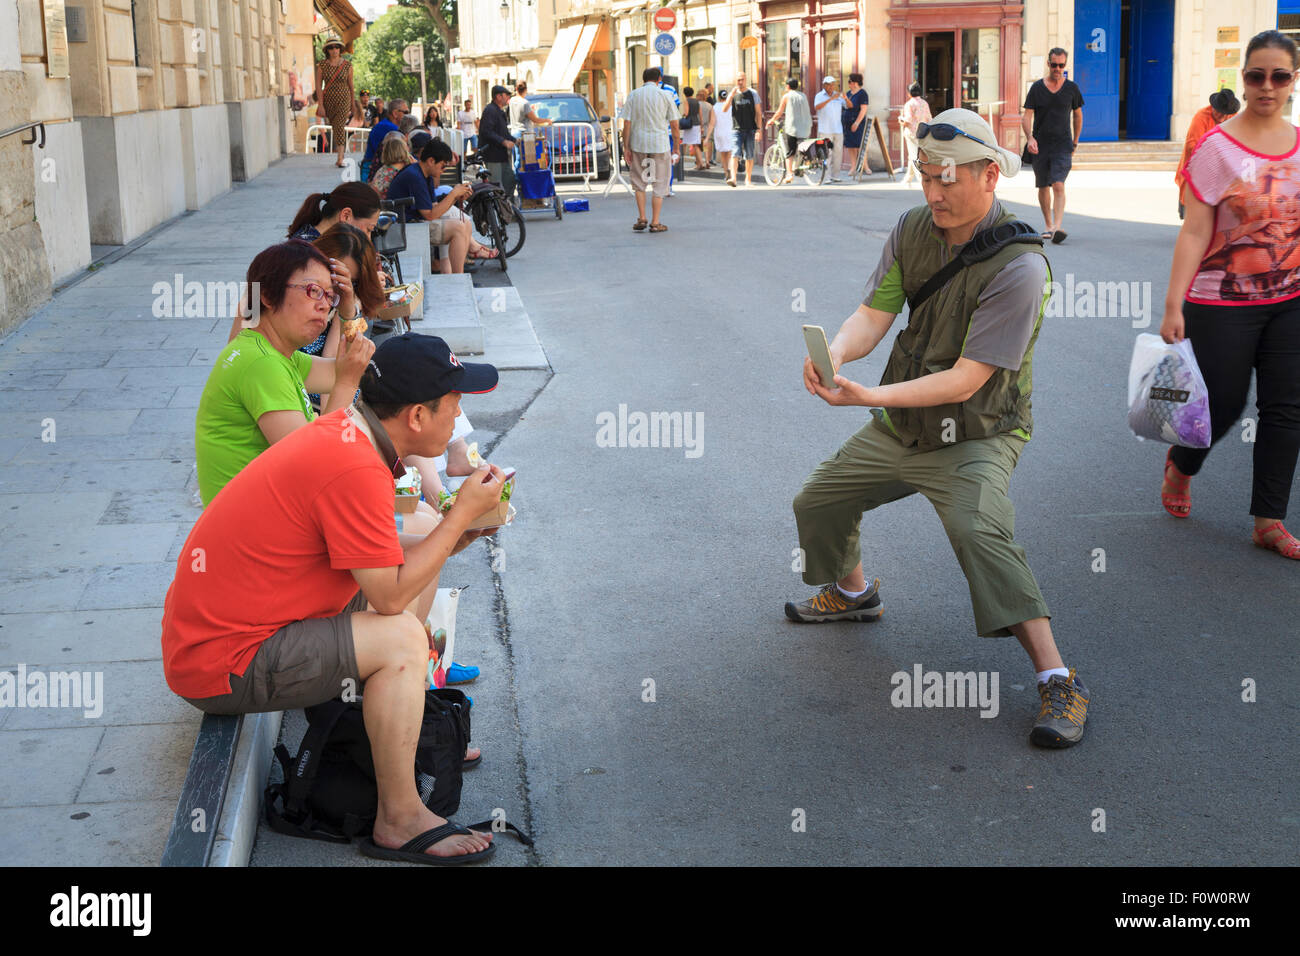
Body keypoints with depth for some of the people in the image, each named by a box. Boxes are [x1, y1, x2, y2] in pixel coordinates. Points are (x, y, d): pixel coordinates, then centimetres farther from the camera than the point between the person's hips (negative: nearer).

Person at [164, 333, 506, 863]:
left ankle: (409, 734, 25)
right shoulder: (354, 468, -28)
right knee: (400, 638, -22)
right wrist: (462, 513, -15)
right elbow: (391, 598, -23)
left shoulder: (346, 432, 2)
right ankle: (399, 823, -9)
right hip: (221, 665, -10)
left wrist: (455, 529, -3)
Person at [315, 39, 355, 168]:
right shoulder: (322, 65, -2)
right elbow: (318, 85, -1)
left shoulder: (347, 65, -3)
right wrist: (321, 105, -7)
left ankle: (340, 159, -21)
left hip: (343, 99, -2)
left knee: (339, 126, -16)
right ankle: (340, 153, 27)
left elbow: (351, 85, 5)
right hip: (328, 99, 2)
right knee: (334, 126, 12)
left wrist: (353, 104, 8)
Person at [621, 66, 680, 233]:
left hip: (638, 144, 1)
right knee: (659, 185, 6)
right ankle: (655, 223, 5)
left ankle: (641, 219, 12)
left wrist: (626, 147, 3)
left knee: (639, 182, 17)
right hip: (660, 144, -1)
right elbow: (674, 126, 0)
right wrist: (675, 148, 8)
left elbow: (627, 124, -1)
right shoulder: (664, 96, 1)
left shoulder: (633, 95, 3)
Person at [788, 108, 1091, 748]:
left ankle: (1057, 682, -30)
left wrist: (869, 396, -37)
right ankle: (851, 594, 49)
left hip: (976, 437, -8)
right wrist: (834, 354, -31)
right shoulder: (912, 231, -3)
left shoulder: (1018, 265, -25)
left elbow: (965, 379, -28)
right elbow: (873, 314, -7)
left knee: (978, 531, -33)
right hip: (899, 428, 8)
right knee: (817, 503, 18)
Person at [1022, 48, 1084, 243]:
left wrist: (1075, 140, 17)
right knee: (1043, 187, 9)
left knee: (1058, 185, -17)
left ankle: (1057, 227, -27)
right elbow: (1027, 116, -3)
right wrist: (1030, 137, -19)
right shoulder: (1037, 88, 1)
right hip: (1040, 146, 2)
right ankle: (1048, 225, 25)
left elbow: (1077, 115, 16)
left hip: (1062, 145, -2)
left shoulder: (1071, 88, 3)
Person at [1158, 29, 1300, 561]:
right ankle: (1180, 464, 38)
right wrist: (1173, 305, -17)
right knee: (1224, 407, 4)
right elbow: (1195, 232, -13)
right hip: (1224, 303, -5)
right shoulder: (1217, 147, -10)